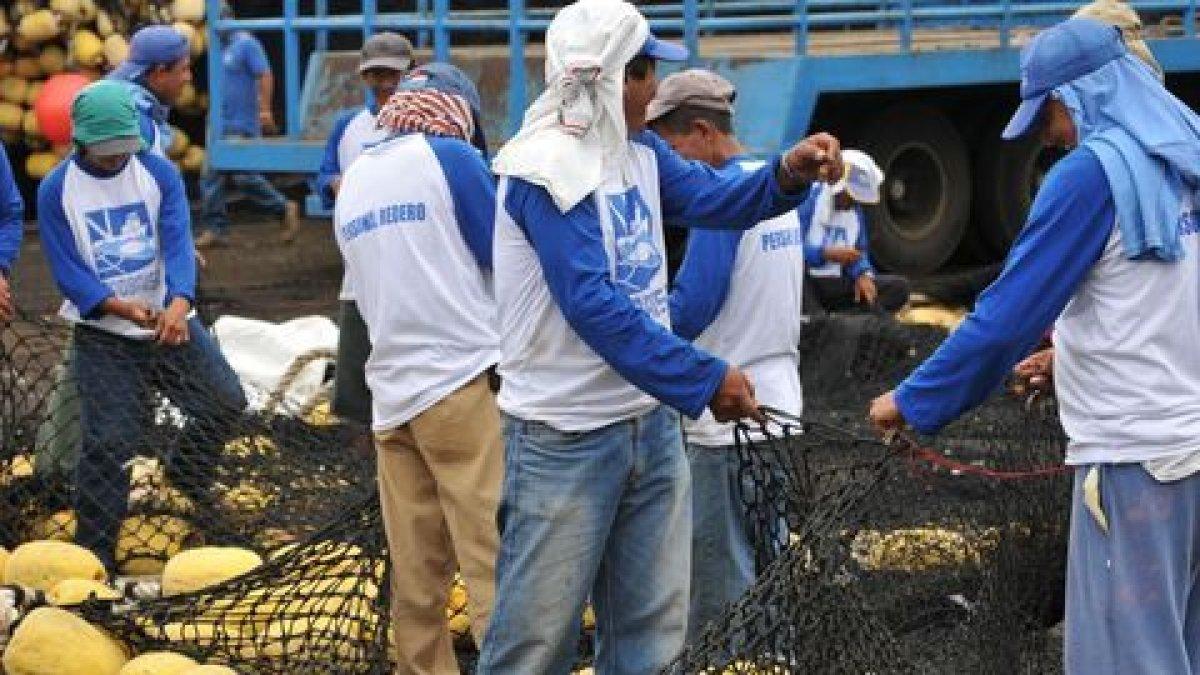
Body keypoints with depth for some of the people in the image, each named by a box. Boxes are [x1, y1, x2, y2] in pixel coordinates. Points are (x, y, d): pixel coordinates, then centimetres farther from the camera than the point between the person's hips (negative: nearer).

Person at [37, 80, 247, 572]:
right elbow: (67, 272, -11)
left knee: (226, 401, 2)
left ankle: (186, 472, 32)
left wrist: (179, 303, -34)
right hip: (102, 335, -3)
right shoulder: (56, 191, -8)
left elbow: (178, 244, -14)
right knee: (108, 442, -10)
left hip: (169, 320, 3)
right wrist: (120, 306, -29)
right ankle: (94, 553, 0)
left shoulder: (160, 174, -3)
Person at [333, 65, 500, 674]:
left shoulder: (352, 180, 15)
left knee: (415, 576, 8)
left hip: (391, 390, 6)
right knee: (497, 563, -9)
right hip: (464, 380, -6)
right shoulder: (449, 155, -4)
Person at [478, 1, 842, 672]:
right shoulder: (545, 168, -19)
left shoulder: (640, 151, 8)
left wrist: (789, 173, -17)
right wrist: (704, 378, -29)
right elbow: (593, 304, -26)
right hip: (566, 438, -8)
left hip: (652, 424, 8)